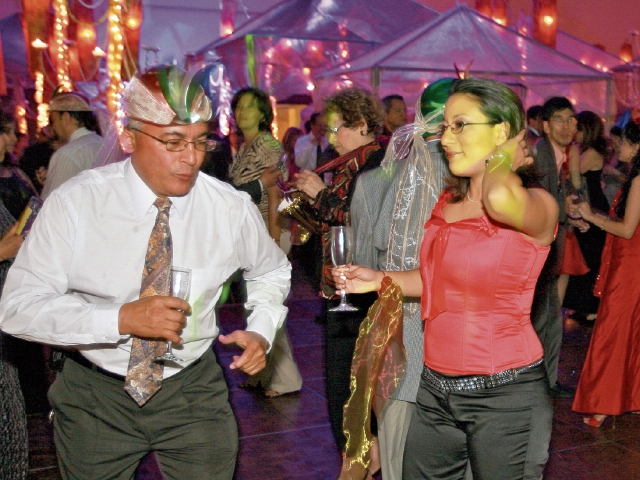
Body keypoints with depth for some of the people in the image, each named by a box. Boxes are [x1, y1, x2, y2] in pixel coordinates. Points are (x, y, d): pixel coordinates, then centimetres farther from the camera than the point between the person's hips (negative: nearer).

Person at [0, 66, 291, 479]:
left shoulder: (233, 208, -10)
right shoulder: (74, 203, -16)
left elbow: (272, 272, 10)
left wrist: (261, 331, -9)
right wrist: (121, 318, -32)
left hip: (193, 393, 1)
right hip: (96, 398, 0)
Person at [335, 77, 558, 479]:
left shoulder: (538, 206, -14)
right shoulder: (447, 203, 8)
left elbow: (499, 198, -38)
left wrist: (505, 158, -16)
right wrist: (381, 279, 6)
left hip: (506, 396, -6)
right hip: (436, 389, 6)